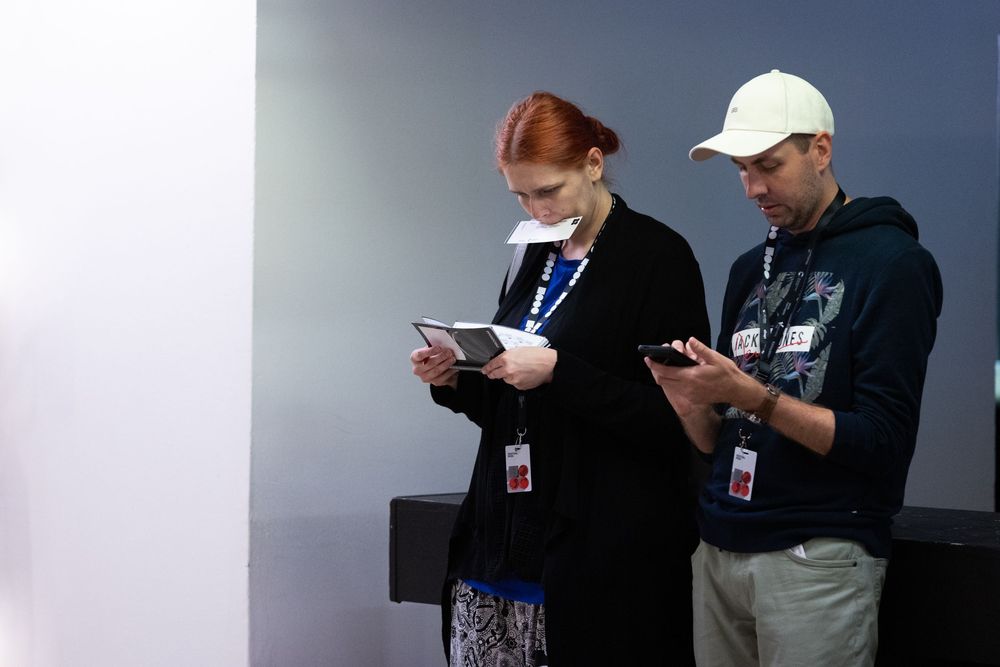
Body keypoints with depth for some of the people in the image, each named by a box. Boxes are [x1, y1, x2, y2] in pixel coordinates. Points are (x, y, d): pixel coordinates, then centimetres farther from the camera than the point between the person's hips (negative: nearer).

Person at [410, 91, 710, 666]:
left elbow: (674, 414, -13)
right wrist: (455, 382, 3)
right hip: (502, 538, 6)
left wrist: (556, 372, -20)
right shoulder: (537, 258, 15)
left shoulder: (658, 257, -6)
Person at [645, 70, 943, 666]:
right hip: (720, 549, 6)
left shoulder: (890, 260, -7)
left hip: (819, 559, -6)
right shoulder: (752, 269, 15)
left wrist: (753, 397, -19)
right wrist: (692, 406, -6)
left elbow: (883, 442, -13)